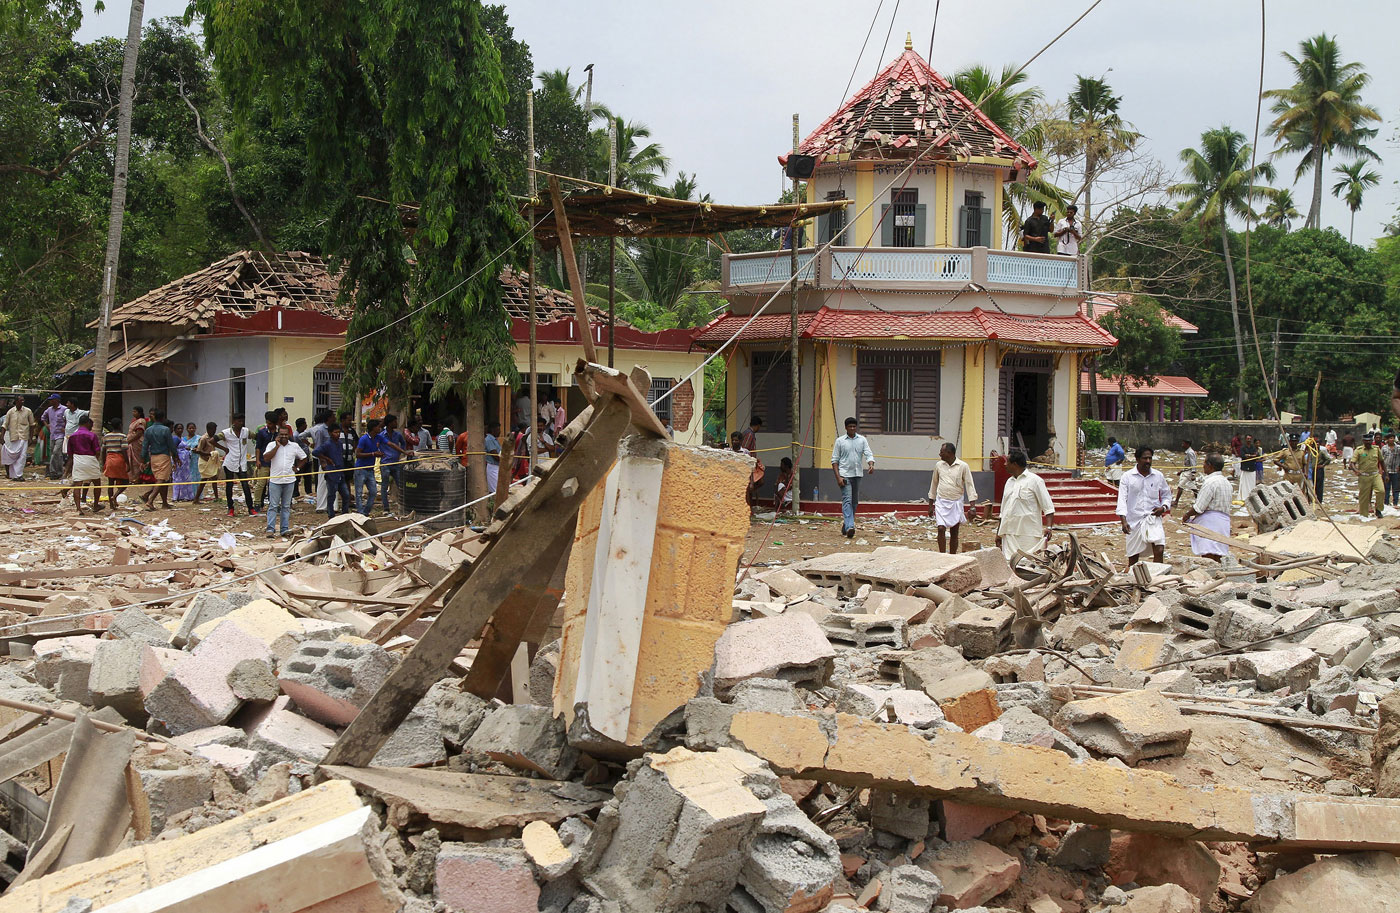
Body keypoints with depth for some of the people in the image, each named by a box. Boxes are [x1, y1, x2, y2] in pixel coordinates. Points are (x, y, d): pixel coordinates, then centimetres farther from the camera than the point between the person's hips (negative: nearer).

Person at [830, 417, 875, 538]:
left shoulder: (862, 440, 9)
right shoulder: (840, 441, 2)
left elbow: (869, 454, 0)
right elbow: (834, 460, 1)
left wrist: (871, 465, -23)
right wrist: (838, 477, -9)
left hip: (858, 475, 4)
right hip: (845, 475, -4)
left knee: (855, 502, 10)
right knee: (847, 500, -15)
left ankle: (845, 524, 25)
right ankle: (849, 527, -26)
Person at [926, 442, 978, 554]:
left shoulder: (963, 466, -5)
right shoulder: (938, 465, 4)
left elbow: (969, 486, -5)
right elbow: (934, 484, 14)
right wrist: (930, 505, 14)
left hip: (956, 503, -1)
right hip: (941, 502, 1)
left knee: (954, 533, 6)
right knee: (941, 529, -12)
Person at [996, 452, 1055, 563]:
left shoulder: (1035, 480, -3)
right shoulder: (1009, 482, 18)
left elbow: (1048, 508, -7)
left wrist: (1048, 527, -21)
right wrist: (998, 533, 19)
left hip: (1028, 535, -6)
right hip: (1009, 534, 6)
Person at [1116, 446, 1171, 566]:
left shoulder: (1158, 476, 6)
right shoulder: (1127, 477, -1)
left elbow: (1166, 495, 19)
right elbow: (1122, 499, -7)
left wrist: (1163, 507, -2)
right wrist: (1123, 520, -18)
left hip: (1153, 517, 1)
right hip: (1134, 520, -1)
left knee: (1159, 550, -17)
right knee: (1133, 556, 7)